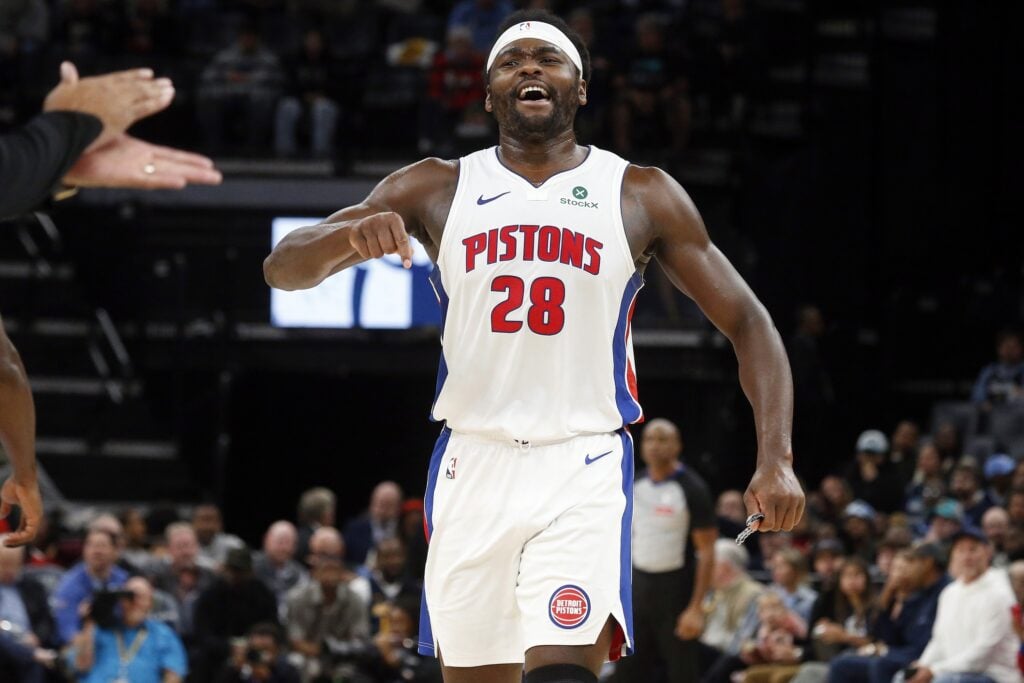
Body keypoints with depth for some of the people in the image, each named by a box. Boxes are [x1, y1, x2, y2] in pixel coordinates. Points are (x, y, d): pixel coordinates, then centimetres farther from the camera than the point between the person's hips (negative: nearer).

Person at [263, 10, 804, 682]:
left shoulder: (642, 196, 6)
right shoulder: (435, 190, 9)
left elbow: (748, 323, 8)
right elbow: (283, 268, 2)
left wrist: (776, 458, -7)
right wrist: (349, 235, -22)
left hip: (585, 471, -2)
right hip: (472, 467, 2)